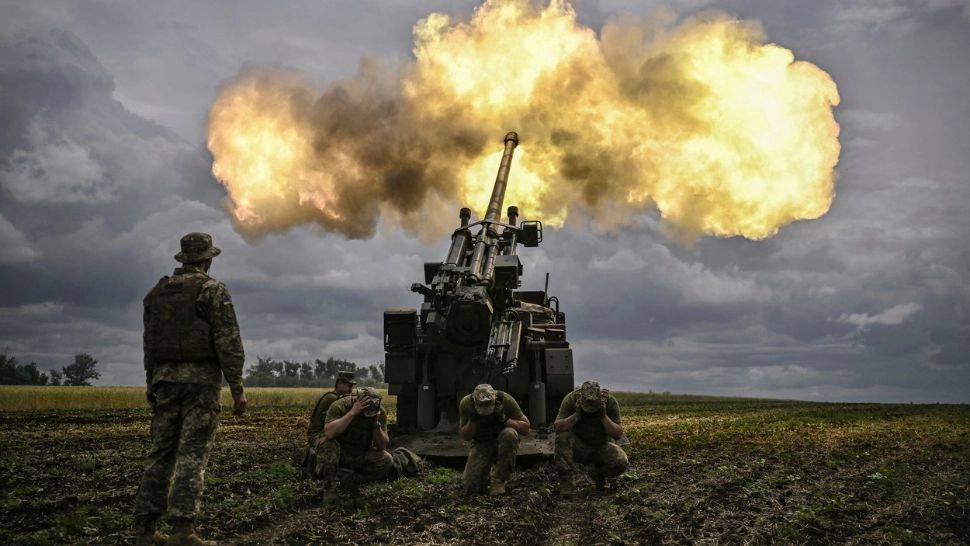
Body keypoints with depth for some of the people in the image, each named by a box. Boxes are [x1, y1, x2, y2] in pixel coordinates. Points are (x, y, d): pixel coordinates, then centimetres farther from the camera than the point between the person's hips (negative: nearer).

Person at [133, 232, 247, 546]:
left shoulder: (157, 292, 15)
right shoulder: (212, 290, -4)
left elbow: (150, 343, 18)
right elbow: (228, 342, -11)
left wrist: (152, 385, 24)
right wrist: (237, 387, -9)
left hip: (165, 379, 6)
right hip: (201, 379, -6)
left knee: (161, 453, 10)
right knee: (192, 455, -7)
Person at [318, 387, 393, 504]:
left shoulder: (380, 413, -12)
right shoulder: (340, 406, -22)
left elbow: (382, 446, -13)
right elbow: (328, 433, -39)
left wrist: (376, 423, -29)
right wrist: (352, 412, -41)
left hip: (362, 456, 3)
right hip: (339, 454, -3)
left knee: (387, 461, -22)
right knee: (328, 445, -35)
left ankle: (353, 481, 2)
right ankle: (329, 487, -17)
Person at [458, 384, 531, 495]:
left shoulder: (505, 399, -23)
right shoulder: (466, 403, -19)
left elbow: (526, 428, -16)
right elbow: (465, 436, -8)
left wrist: (504, 419, -30)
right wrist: (472, 420, -26)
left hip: (503, 442, 0)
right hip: (481, 444, 1)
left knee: (509, 434, -38)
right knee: (470, 487, -19)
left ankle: (500, 481, -22)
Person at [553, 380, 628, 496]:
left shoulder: (610, 402, -17)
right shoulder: (571, 399, -19)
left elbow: (618, 435, -18)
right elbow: (556, 427, -24)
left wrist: (604, 416, -32)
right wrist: (577, 415, -36)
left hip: (601, 446, 1)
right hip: (578, 446, -1)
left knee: (621, 463, -28)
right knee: (563, 436, -33)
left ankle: (598, 473, 7)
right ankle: (565, 481, -20)